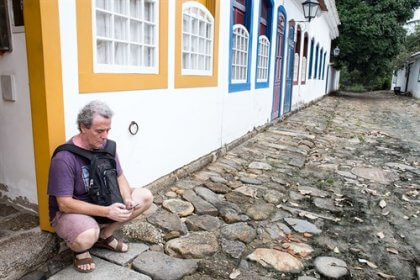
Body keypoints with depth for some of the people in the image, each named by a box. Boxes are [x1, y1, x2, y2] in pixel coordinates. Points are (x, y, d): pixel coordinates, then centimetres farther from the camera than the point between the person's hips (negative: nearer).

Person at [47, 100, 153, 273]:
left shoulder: (106, 146, -8)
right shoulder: (63, 158, -27)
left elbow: (119, 176, 1)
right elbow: (65, 204, -27)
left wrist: (127, 199, -20)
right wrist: (107, 211, -33)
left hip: (102, 202, 7)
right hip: (68, 212, -6)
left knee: (145, 196, -6)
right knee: (88, 236, -40)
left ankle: (105, 235, 5)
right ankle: (80, 248, 1)